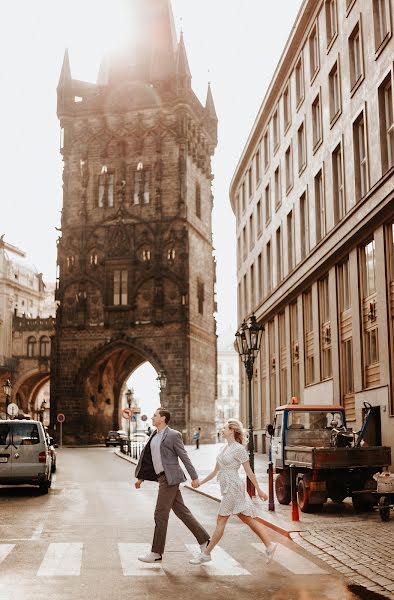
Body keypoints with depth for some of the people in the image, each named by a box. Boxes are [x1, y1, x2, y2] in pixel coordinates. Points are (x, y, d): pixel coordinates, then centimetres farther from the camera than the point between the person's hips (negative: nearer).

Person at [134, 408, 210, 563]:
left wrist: (194, 477, -9)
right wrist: (140, 477, 17)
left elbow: (184, 457, -10)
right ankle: (204, 540, 20)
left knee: (160, 514, -5)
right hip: (163, 478, 8)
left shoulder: (173, 435, -10)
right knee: (181, 511, 11)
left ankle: (156, 553, 3)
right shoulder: (154, 435, 14)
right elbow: (148, 457, 19)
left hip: (170, 478, -8)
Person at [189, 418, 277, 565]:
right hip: (227, 488, 9)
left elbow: (249, 472, -9)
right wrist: (200, 482, 21)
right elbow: (215, 471, 21)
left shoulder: (238, 449, -11)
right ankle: (269, 545, 11)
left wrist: (259, 490, -6)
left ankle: (206, 554, 4)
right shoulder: (224, 449, 14)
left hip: (233, 488, -9)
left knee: (221, 521, -2)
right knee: (249, 519, 8)